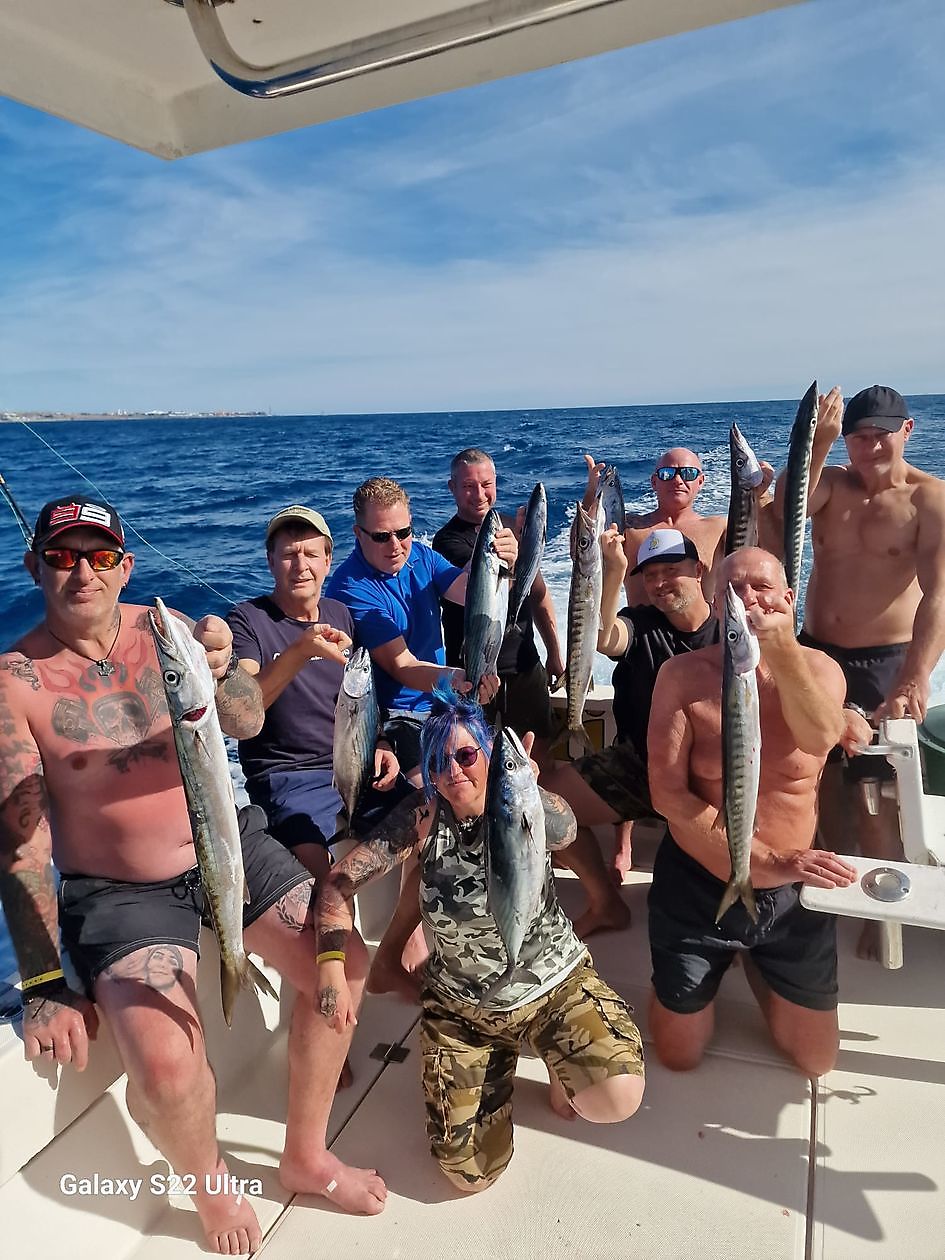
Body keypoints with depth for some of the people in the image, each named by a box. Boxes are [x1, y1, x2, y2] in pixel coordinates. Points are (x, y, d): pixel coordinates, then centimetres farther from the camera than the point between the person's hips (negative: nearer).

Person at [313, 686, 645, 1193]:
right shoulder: (424, 816, -16)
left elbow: (564, 831, -36)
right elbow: (340, 882, -16)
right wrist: (332, 965, -31)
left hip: (555, 982, -1)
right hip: (461, 1004, 1)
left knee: (616, 1099, -23)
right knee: (468, 1173, -2)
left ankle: (559, 1060, 14)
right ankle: (497, 1067, 30)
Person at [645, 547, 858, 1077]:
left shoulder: (819, 669, -8)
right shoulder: (684, 675, -14)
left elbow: (820, 738, -31)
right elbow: (667, 793, -19)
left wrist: (782, 647, -43)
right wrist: (769, 864, -23)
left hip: (794, 890, 2)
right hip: (699, 885, -1)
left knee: (818, 1060, 15)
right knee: (679, 1056, 13)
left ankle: (757, 967, 41)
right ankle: (732, 960, 39)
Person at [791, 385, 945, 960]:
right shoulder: (830, 483, 3)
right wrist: (817, 441, -28)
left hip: (883, 663, -4)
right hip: (815, 653, 5)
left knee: (874, 793, -1)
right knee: (822, 773, 14)